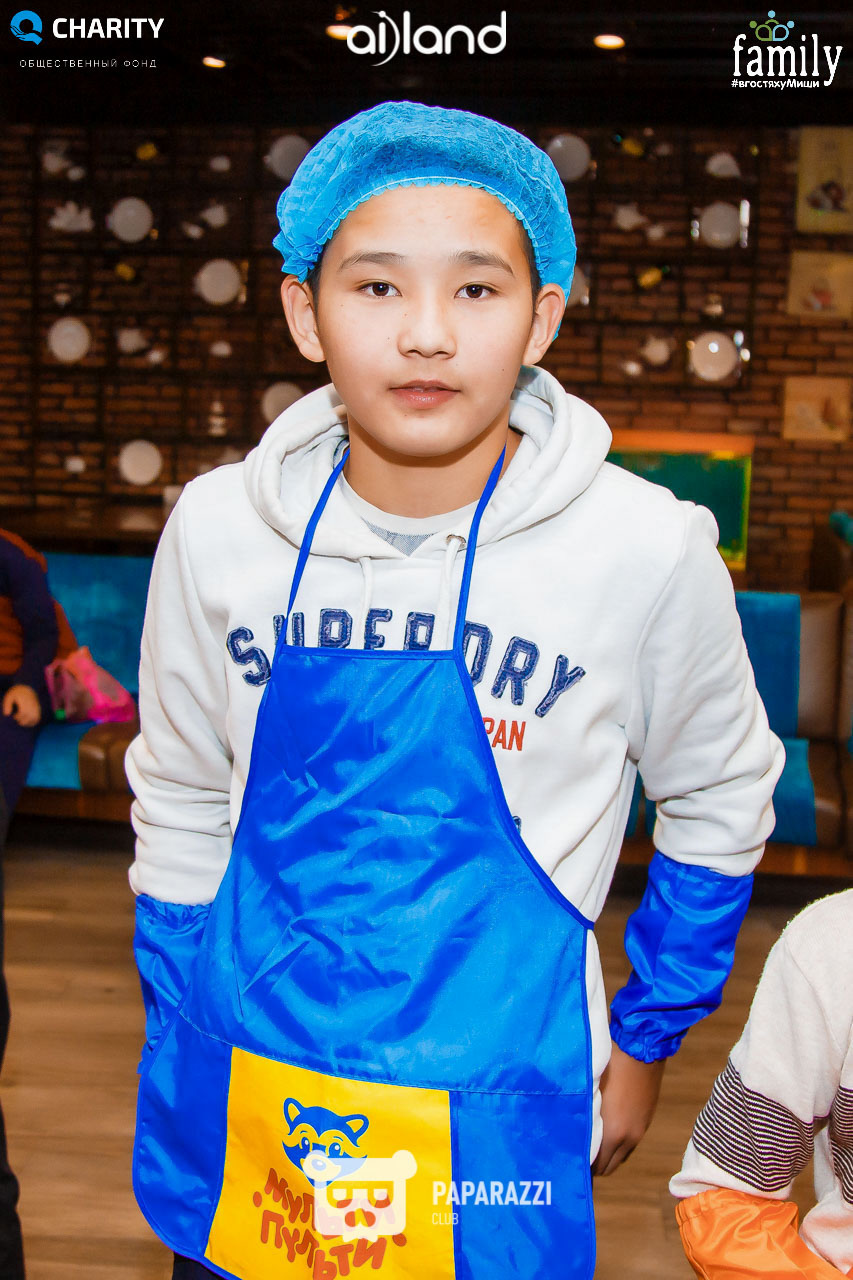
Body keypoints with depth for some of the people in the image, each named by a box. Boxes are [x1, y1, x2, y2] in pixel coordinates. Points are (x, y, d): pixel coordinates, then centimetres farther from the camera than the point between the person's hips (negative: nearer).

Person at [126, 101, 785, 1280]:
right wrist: (180, 1051, 10)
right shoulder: (219, 527, -8)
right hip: (239, 1112, 2)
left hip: (495, 1131, -2)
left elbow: (720, 801, 3)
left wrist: (645, 1042, 8)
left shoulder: (648, 550, -14)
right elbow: (178, 805, 6)